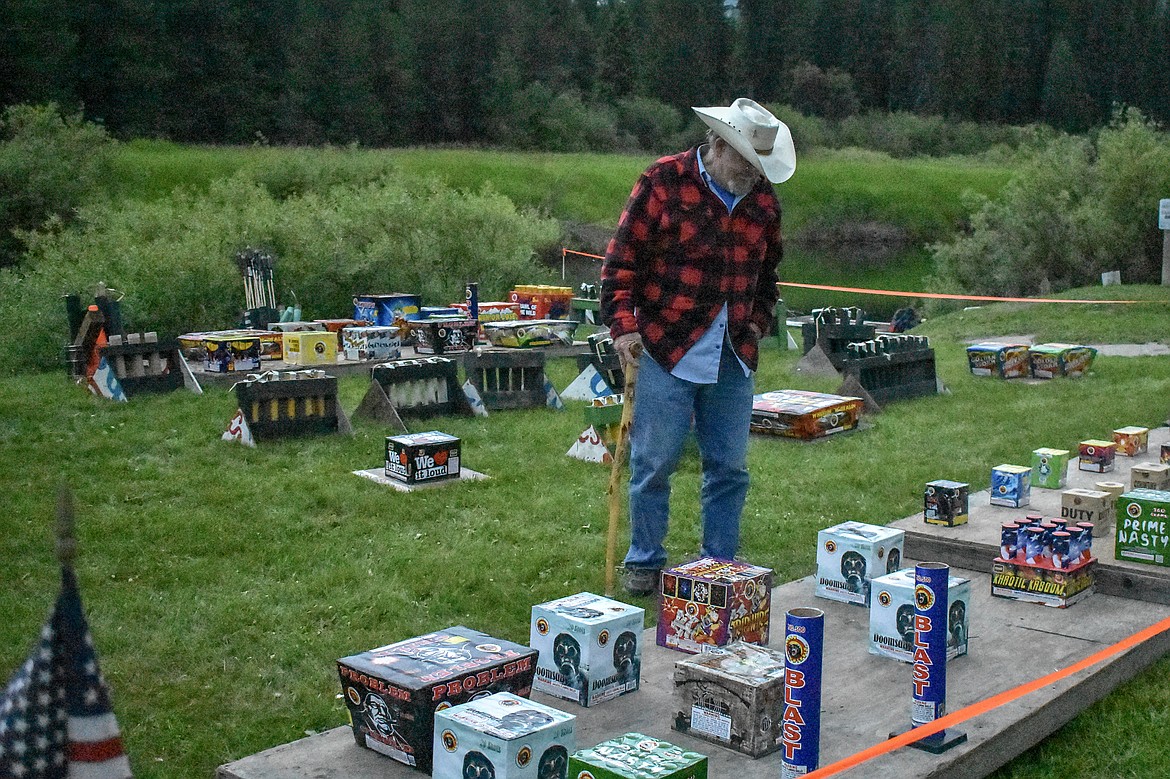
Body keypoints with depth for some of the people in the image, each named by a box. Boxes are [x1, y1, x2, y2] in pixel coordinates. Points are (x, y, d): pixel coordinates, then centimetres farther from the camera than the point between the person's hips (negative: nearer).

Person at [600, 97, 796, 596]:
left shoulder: (763, 199, 10)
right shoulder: (663, 182, -6)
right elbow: (622, 259, -6)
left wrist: (759, 321, 14)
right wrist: (623, 324, -14)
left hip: (734, 359, 5)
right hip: (668, 350, -5)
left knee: (729, 467, 9)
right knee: (654, 464, 2)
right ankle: (644, 564, 18)